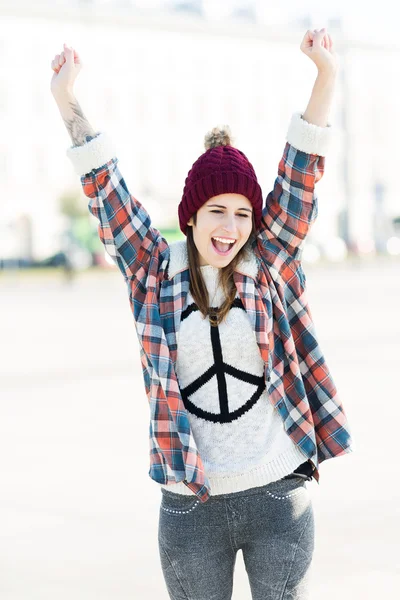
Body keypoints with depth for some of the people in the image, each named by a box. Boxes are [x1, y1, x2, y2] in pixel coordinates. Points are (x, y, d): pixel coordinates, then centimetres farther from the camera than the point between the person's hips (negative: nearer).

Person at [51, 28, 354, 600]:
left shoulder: (270, 265, 2)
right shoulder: (155, 271, 2)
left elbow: (300, 174, -5)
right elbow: (106, 190, -1)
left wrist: (326, 76, -12)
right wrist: (66, 99, -5)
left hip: (278, 493, 0)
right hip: (189, 504, 0)